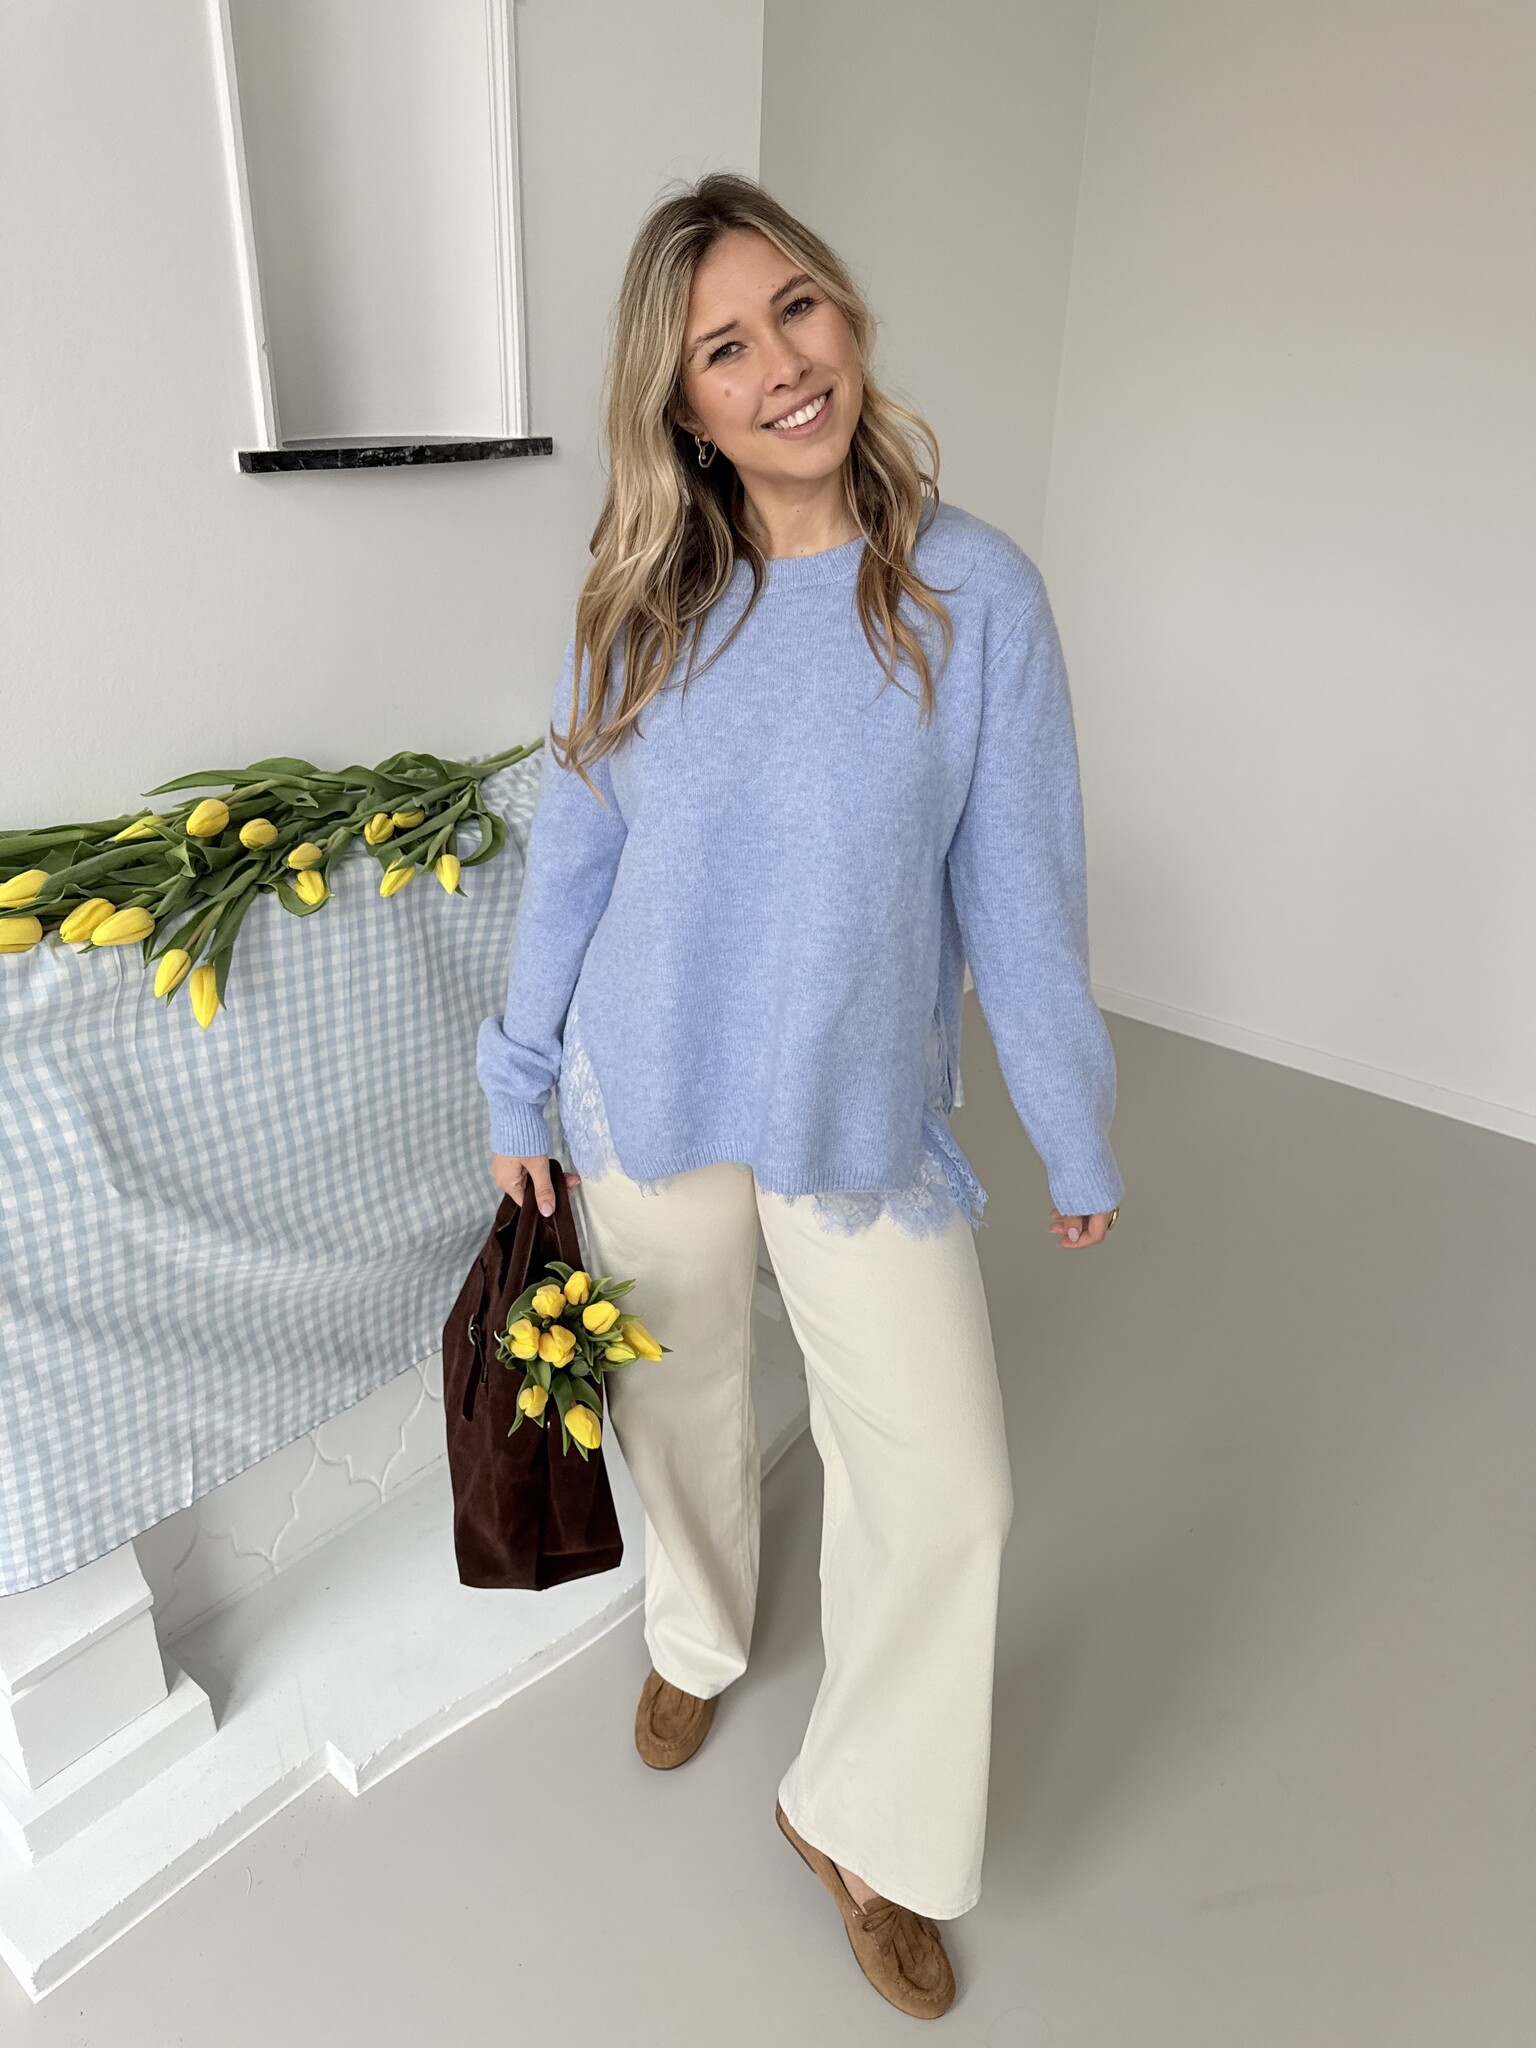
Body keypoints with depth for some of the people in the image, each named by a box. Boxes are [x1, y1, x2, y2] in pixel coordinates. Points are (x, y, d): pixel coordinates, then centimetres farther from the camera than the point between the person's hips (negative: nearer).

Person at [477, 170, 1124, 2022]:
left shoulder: (973, 594, -11)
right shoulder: (640, 607, -4)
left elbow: (1020, 895, -6)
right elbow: (568, 863, 2)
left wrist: (1078, 1139, 1)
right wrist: (520, 1095, 6)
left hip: (867, 1121, -1)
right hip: (651, 1103, 2)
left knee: (947, 1482, 3)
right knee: (681, 1402, 21)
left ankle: (858, 1820, 31)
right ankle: (698, 1635, 55)